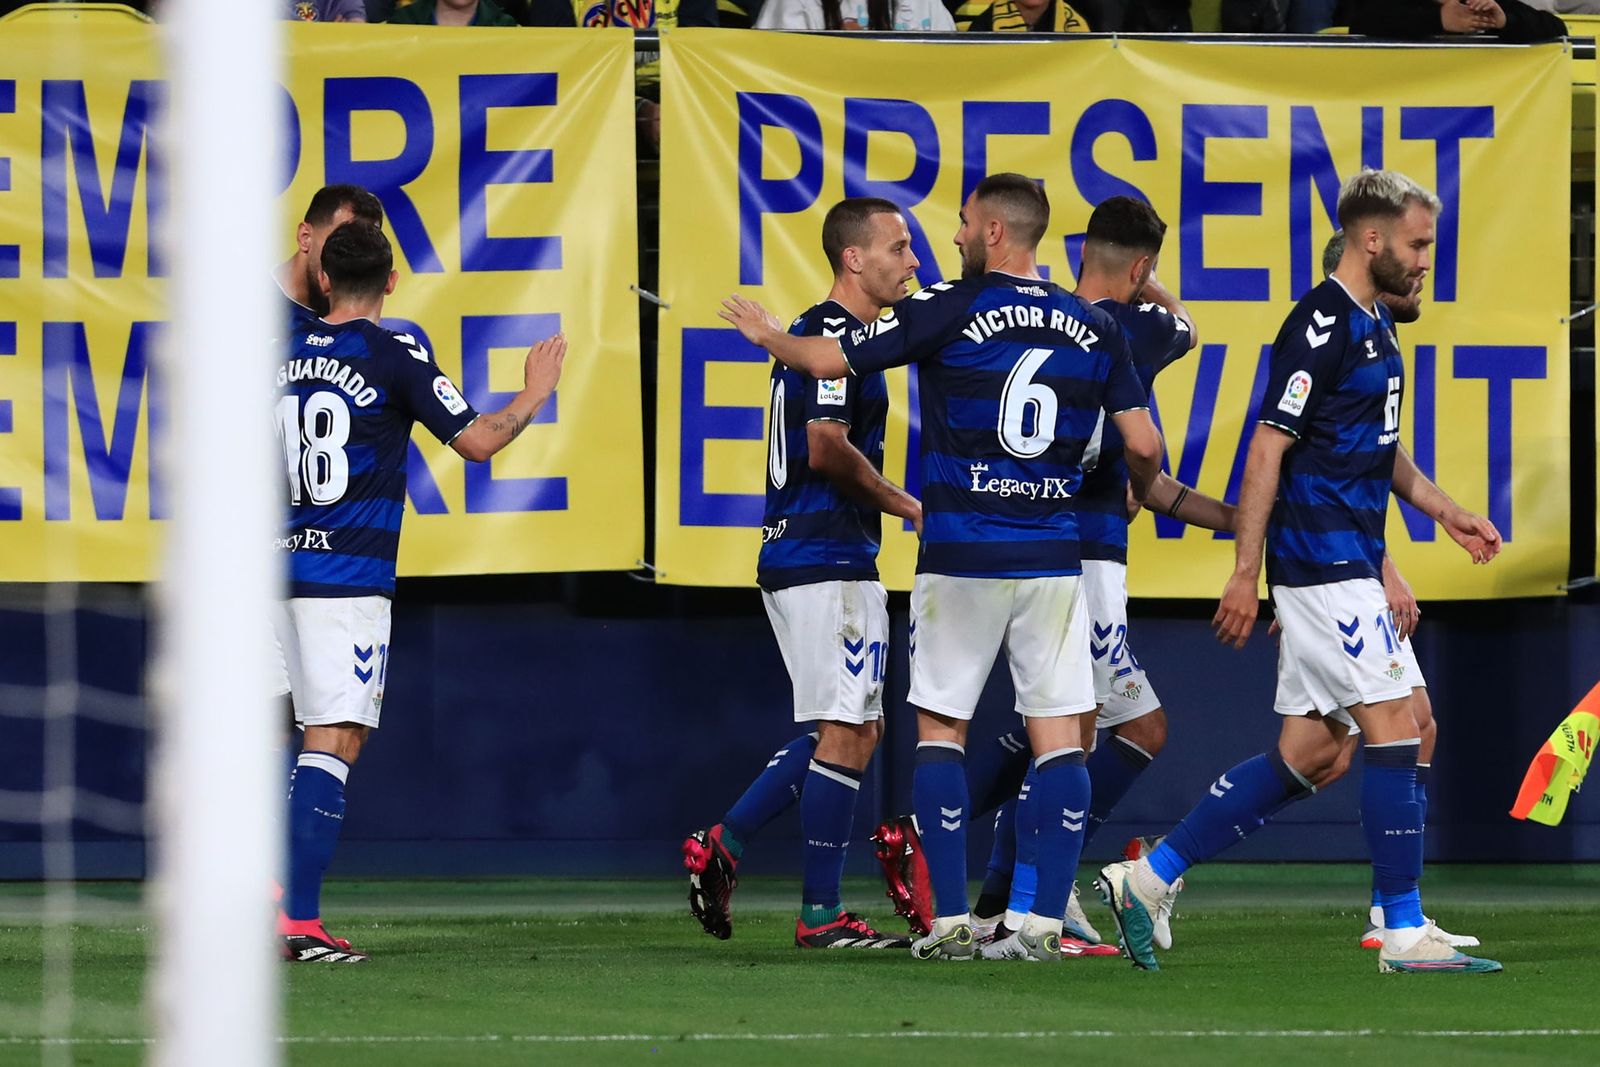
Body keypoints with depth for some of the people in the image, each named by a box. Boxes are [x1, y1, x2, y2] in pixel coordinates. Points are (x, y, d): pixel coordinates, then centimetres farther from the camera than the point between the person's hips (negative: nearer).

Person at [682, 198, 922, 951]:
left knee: (852, 729, 14)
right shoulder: (834, 333, -12)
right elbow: (827, 450, -21)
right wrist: (907, 507, -10)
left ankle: (722, 845, 13)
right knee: (846, 733, -7)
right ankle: (820, 915, -4)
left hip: (796, 555, 10)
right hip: (825, 560, -10)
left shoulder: (825, 332, 19)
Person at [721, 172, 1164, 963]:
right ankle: (1045, 922, -4)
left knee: (940, 728, 7)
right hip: (1054, 559, 3)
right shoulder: (1092, 327, 4)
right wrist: (1143, 494, 29)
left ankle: (949, 920, 1)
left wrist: (767, 334, 18)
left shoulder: (949, 311, -6)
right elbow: (1143, 445, 6)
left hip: (960, 560, -3)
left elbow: (825, 360, -3)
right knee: (1057, 734, 3)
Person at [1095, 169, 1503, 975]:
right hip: (1322, 565, -10)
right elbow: (1268, 447, -16)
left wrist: (1442, 510, 22)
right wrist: (1244, 574, -17)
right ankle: (1403, 932, -4)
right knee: (1393, 727, -9)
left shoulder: (1372, 326, 16)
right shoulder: (1321, 325, -14)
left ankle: (1147, 878, 13)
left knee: (1303, 752, 8)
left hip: (1349, 567, 10)